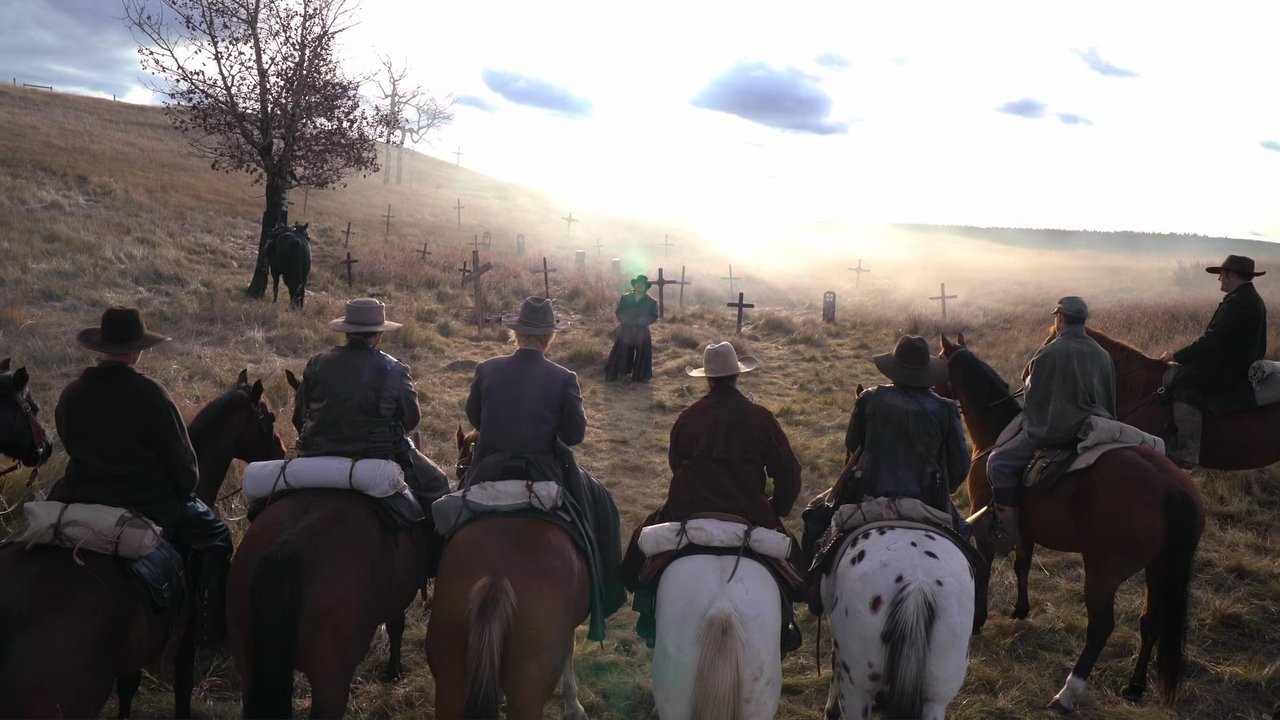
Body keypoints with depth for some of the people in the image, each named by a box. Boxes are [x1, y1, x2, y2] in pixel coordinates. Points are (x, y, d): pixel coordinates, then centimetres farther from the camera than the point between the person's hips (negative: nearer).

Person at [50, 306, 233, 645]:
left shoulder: (70, 395, -1)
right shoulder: (149, 393, -18)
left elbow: (77, 450, 12)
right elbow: (183, 461, -12)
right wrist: (181, 494, 7)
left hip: (81, 503, 6)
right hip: (148, 507, -5)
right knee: (213, 534, 14)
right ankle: (211, 630, 11)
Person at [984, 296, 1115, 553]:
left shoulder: (1049, 352, -11)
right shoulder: (1103, 355, 8)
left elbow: (1032, 394, -1)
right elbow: (1111, 400, 16)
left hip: (1055, 431, -7)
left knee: (998, 462, -1)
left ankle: (1008, 529, -8)